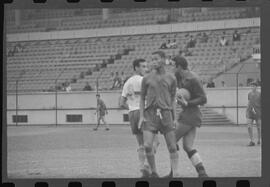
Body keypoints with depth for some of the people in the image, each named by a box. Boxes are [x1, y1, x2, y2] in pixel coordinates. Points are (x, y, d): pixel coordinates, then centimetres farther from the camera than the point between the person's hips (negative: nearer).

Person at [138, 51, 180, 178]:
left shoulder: (171, 79, 10)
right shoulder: (147, 79, 8)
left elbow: (172, 99, 15)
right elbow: (142, 98, 13)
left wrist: (174, 118, 9)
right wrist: (141, 116, 3)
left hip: (165, 113, 1)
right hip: (150, 114, 0)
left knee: (172, 147, -2)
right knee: (147, 145, -12)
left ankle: (176, 174, 3)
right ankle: (154, 173, 3)